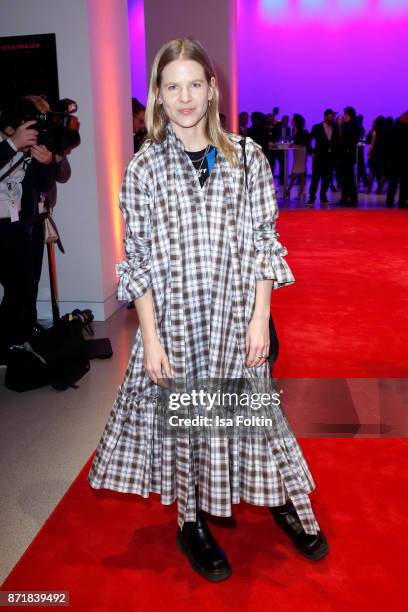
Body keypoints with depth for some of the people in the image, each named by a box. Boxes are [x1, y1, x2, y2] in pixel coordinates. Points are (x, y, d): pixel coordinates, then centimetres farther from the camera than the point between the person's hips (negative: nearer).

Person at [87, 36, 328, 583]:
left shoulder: (247, 157, 0)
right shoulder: (144, 167, -2)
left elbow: (264, 242, 1)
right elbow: (138, 258, -3)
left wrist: (260, 318, -5)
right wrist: (150, 338, -8)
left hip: (235, 316, 1)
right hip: (174, 318, 0)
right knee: (180, 415, 11)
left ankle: (284, 501, 38)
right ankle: (192, 522, 34)